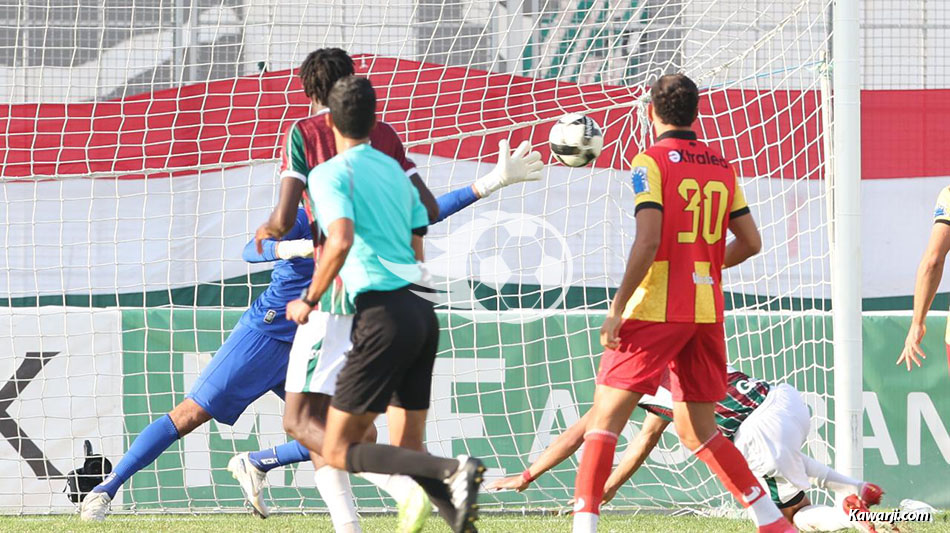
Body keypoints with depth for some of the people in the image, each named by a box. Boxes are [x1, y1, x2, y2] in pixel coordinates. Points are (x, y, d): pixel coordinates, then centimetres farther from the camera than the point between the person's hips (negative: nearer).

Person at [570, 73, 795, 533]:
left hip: (656, 309, -6)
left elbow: (648, 241, -17)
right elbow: (750, 242, 13)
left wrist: (616, 309, -13)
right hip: (707, 312, 6)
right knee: (697, 429, 15)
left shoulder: (651, 162, -7)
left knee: (606, 414, -3)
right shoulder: (721, 166, 11)